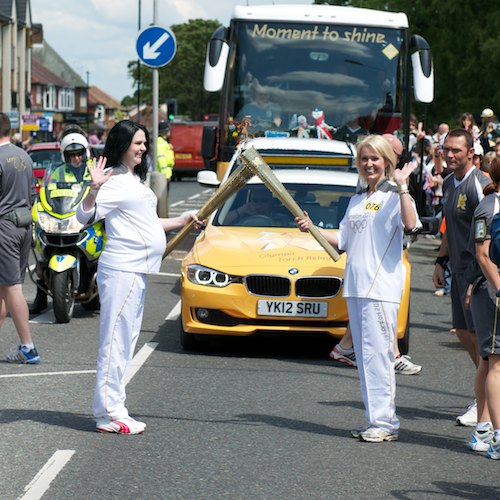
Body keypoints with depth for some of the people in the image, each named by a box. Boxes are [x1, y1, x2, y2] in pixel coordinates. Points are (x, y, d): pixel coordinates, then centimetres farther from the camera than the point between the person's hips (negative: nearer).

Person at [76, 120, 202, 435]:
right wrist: (94, 190, -37)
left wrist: (180, 222, 31)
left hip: (138, 270, 11)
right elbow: (84, 216, -21)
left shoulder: (135, 179, 19)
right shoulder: (114, 179, -11)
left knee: (126, 341, 13)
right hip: (121, 270, -11)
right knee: (115, 339, -10)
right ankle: (108, 413, -11)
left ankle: (113, 408, 19)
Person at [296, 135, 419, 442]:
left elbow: (410, 224, -23)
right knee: (365, 357, 8)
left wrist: (402, 187, -20)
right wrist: (311, 228, 14)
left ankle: (385, 423, -7)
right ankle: (376, 421, 13)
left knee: (377, 354, -10)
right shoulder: (356, 201, 20)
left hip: (382, 287, -8)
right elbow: (343, 241, 23)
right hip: (355, 287, 8)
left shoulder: (394, 196, -3)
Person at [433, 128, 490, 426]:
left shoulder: (479, 184, -16)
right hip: (459, 269, 9)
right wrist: (441, 262, 21)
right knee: (463, 331, 13)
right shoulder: (449, 184, 13)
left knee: (478, 334, -5)